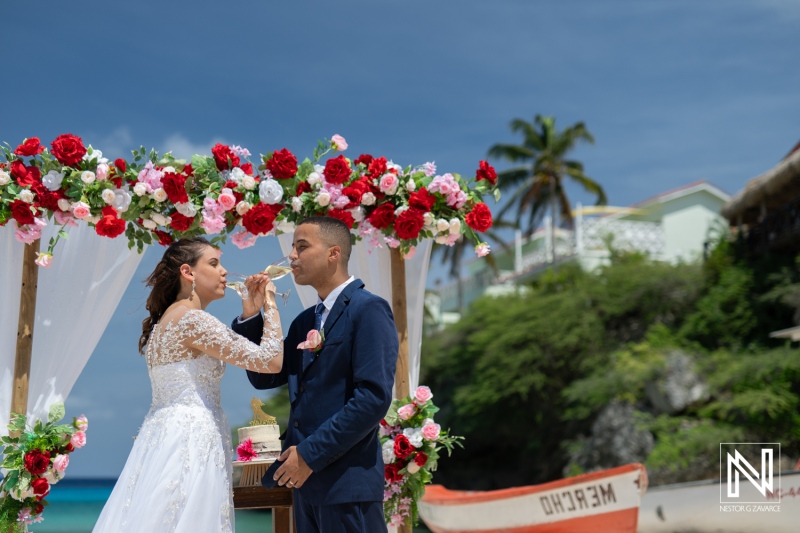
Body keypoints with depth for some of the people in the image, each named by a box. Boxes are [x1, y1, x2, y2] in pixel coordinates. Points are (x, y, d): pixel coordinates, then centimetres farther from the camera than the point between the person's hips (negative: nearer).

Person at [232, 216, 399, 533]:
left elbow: (375, 397, -19)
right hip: (306, 477, 8)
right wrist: (250, 314, 5)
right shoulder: (305, 321, 16)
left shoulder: (369, 309, -10)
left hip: (347, 481, -8)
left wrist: (311, 454, -16)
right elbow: (264, 378, 14)